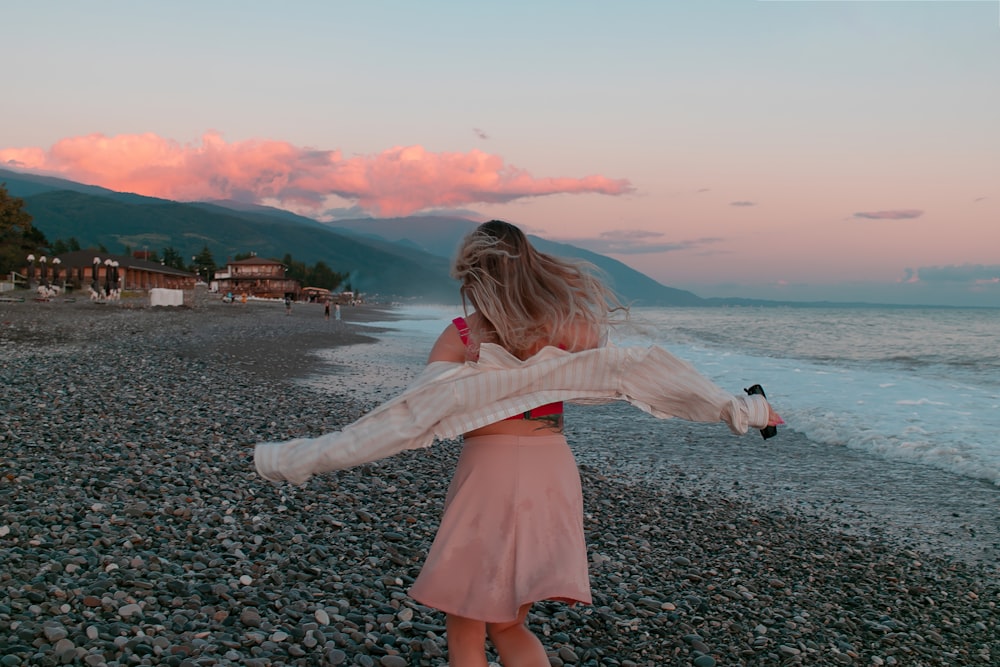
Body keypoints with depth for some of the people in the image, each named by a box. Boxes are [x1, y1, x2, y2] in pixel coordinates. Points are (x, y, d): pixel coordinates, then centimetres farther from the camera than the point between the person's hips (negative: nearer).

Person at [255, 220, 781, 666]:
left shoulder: (462, 336, -8)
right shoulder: (566, 324, 2)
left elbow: (410, 415, -13)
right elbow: (638, 371, 3)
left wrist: (301, 457, -9)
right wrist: (737, 410, 11)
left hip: (489, 474, -4)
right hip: (553, 472, 5)